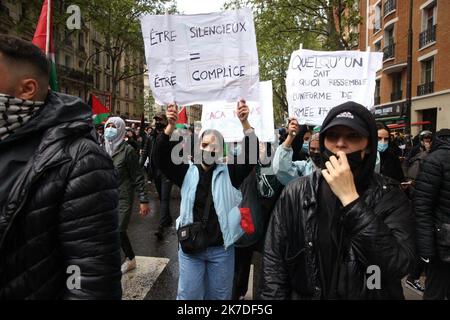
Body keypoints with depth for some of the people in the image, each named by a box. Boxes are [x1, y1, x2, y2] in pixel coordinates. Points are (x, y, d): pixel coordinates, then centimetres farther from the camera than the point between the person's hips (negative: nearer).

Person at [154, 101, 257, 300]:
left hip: (221, 248, 0)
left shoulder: (229, 172, -2)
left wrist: (245, 123, -27)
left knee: (220, 296, 18)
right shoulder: (187, 172, 0)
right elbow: (162, 158, -11)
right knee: (188, 295, 12)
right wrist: (171, 126, -25)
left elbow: (251, 154, -14)